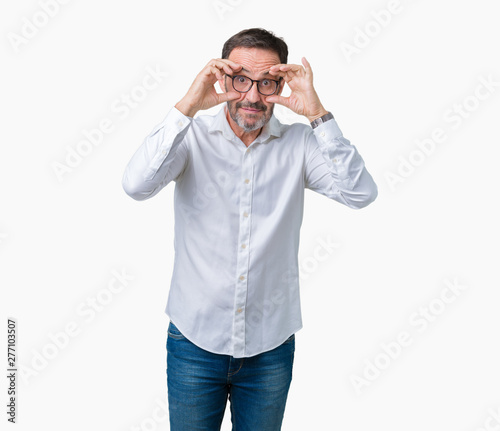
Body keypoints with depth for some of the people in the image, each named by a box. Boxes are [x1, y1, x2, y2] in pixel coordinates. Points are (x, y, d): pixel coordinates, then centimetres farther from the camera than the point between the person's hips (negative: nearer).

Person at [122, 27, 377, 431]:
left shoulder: (298, 143, -5)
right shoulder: (193, 136, -6)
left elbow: (360, 193, -17)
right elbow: (137, 185, -22)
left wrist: (317, 113, -23)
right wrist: (187, 105, -25)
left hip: (271, 344, 1)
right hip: (195, 338, -1)